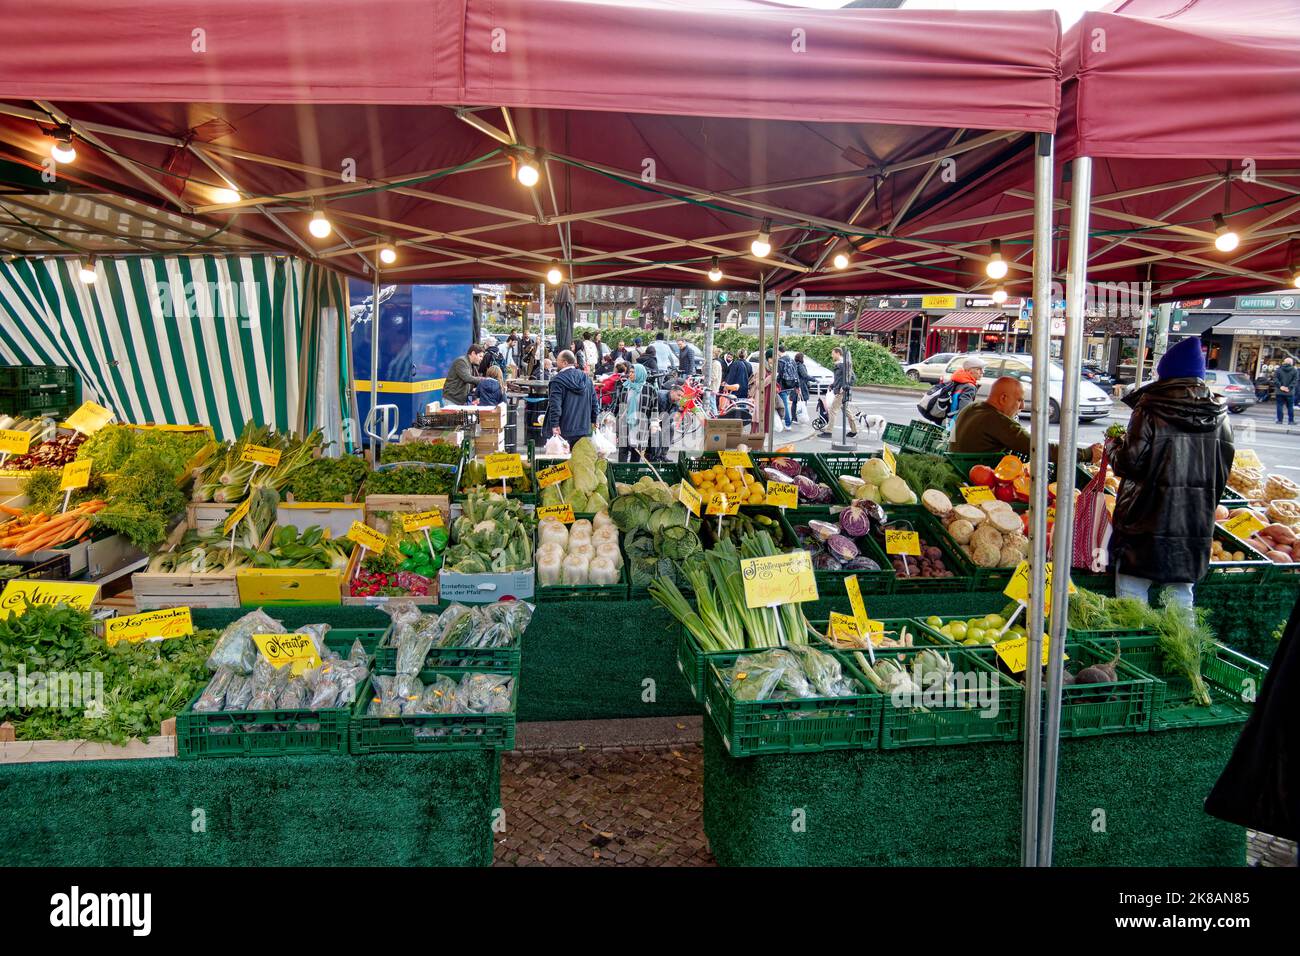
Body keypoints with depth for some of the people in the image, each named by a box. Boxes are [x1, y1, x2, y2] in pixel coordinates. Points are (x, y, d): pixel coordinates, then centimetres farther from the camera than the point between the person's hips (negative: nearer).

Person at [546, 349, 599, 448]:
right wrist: (593, 421, 19)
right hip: (584, 429, 6)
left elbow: (555, 404, -17)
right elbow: (594, 402, 12)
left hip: (564, 430, -6)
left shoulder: (558, 379, -11)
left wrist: (554, 424, -18)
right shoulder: (586, 379, 9)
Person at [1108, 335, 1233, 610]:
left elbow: (1131, 462, -13)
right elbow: (1224, 466, 10)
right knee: (1182, 592, 15)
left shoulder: (1151, 408, -11)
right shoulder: (1218, 413, 4)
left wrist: (1114, 445, 6)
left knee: (1132, 588, 5)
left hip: (1149, 517, -5)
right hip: (1196, 523, 5)